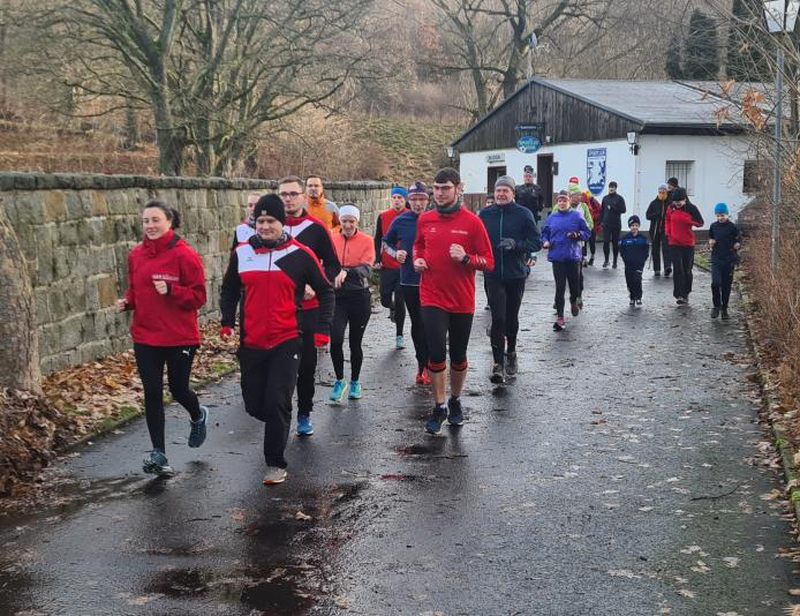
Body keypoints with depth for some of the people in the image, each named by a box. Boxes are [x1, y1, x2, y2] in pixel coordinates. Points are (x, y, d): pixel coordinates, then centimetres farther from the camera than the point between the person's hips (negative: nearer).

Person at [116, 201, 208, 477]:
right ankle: (158, 453, 11)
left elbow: (198, 296, -11)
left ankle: (198, 416, 45)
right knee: (152, 394, 3)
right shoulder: (136, 255, 4)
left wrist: (170, 291, -25)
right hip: (145, 337, 4)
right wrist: (127, 302, -3)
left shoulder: (184, 255, -12)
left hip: (180, 337, -4)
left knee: (179, 390, 9)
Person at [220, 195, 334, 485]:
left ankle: (276, 463, 3)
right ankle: (279, 425, 43)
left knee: (277, 403, -11)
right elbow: (229, 290, 17)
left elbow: (325, 291, 4)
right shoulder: (241, 253, 4)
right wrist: (227, 323, 4)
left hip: (287, 342, -3)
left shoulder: (300, 254, -5)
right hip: (251, 344, 4)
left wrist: (322, 329, -4)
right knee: (254, 405, 9)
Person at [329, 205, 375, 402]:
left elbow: (365, 268, -15)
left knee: (355, 343, 9)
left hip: (359, 297, -1)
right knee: (335, 340, -13)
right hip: (337, 296, 1)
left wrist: (347, 271, -31)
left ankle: (355, 382, 29)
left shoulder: (366, 241, -3)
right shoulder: (332, 240, 3)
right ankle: (340, 380, 7)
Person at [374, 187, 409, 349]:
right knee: (385, 299, 3)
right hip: (387, 266, 2)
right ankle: (392, 308, 40)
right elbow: (378, 239, 9)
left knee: (399, 301, -2)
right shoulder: (383, 217, 3)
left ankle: (399, 336, 10)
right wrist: (377, 259, 2)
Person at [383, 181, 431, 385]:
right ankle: (422, 365, 25)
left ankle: (426, 365, 10)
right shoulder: (400, 221, 1)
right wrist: (395, 253, -4)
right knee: (417, 324, 12)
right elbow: (386, 243, 15)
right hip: (409, 281, 3)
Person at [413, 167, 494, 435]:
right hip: (432, 299, 1)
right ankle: (439, 407, 7)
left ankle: (455, 401, 32)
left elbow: (488, 262, -5)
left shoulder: (472, 222, -7)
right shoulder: (424, 220, 2)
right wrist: (417, 259, 2)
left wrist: (465, 258, -22)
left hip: (462, 301, -1)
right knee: (436, 353, -8)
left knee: (458, 355, 11)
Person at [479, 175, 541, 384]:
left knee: (512, 317, 14)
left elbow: (536, 242, -5)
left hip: (516, 274, 0)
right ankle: (499, 363, -10)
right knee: (498, 318, -12)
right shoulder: (485, 215, 3)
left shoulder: (523, 214, -3)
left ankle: (511, 353, 37)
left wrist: (516, 244, -21)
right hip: (493, 275, 0)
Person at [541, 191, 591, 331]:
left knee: (575, 284, 7)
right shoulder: (552, 217, 7)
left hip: (573, 256, -1)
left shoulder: (576, 216, 1)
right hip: (557, 257, 1)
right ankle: (559, 316, 0)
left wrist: (577, 235, -14)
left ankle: (573, 301, 42)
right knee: (560, 287, -3)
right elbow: (544, 233, 19)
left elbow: (587, 233, 4)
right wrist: (545, 242, 0)